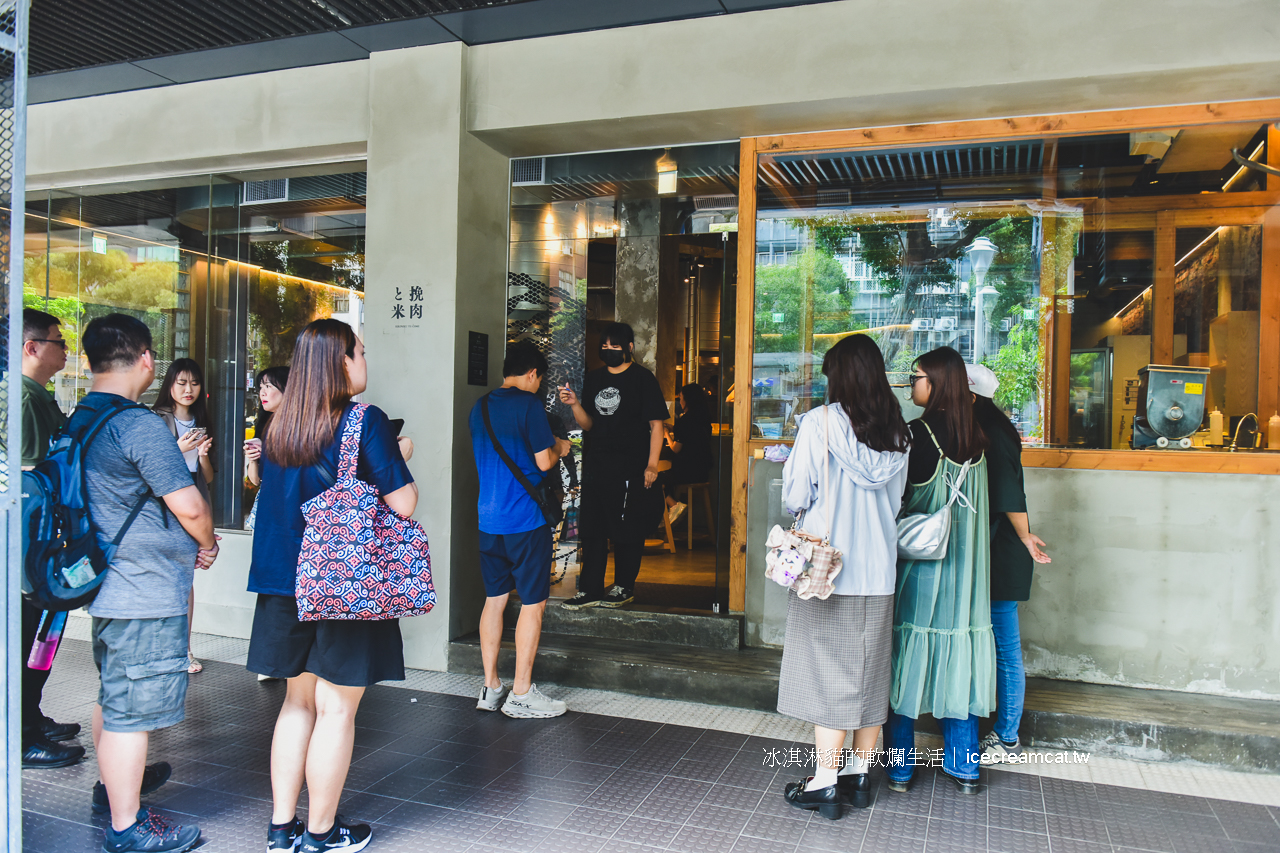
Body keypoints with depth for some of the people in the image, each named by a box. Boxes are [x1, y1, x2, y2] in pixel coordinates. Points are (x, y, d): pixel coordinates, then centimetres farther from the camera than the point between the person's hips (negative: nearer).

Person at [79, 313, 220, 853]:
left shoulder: (76, 423, 9)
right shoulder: (140, 425, -20)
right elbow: (189, 507, -22)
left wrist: (185, 544, 17)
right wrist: (207, 543, 0)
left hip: (103, 583, 10)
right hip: (146, 592, -10)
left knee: (113, 694, 25)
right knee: (133, 707, 1)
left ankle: (113, 786, 43)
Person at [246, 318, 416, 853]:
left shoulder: (279, 425, 7)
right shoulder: (365, 422, -13)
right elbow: (403, 504, -15)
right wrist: (401, 457, 4)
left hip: (286, 579, 7)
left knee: (298, 700, 17)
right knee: (336, 709, 5)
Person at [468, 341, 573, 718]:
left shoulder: (480, 407, 11)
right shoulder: (529, 404, -11)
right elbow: (544, 462, -15)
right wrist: (559, 448, 7)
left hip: (489, 520, 7)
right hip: (526, 519, -7)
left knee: (494, 599, 13)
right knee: (533, 603, 2)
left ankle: (491, 688, 20)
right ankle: (521, 694, 7)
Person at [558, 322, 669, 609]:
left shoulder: (642, 379, -3)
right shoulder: (593, 379, 12)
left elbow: (656, 423, -5)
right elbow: (588, 425, 14)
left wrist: (652, 464, -12)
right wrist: (575, 404, -6)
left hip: (630, 467, -5)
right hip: (595, 466, 5)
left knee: (626, 530, 3)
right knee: (591, 528, 7)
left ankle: (624, 587, 18)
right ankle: (590, 589, 15)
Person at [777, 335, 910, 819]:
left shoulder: (820, 423, -13)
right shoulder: (898, 432, 3)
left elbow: (796, 498, -12)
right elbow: (896, 503, 11)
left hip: (826, 570, -5)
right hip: (878, 571, 5)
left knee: (827, 675, 4)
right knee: (869, 673, 14)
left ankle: (825, 783, 10)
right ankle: (860, 775, 26)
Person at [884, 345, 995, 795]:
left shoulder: (917, 433, -16)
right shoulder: (975, 436, 2)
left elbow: (900, 496, -12)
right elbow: (985, 508, 11)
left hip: (918, 561, -5)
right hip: (964, 569, 6)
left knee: (908, 656, 5)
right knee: (957, 655, 13)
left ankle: (899, 766, 14)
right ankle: (964, 766, 22)